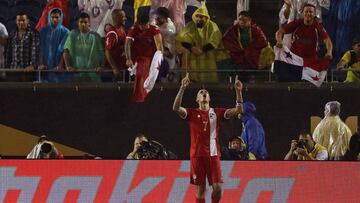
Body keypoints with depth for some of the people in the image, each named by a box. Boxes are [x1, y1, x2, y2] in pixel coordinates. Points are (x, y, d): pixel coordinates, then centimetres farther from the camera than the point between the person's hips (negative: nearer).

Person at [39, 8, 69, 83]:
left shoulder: (65, 32, 0)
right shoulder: (43, 30, 6)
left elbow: (64, 50, -5)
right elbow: (41, 49, 3)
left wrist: (60, 65, -15)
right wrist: (41, 64, -7)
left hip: (58, 68, -1)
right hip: (46, 67, 1)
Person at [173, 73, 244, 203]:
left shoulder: (217, 113, 9)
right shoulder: (192, 113, 4)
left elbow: (238, 110, 1)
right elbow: (176, 108, -13)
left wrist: (238, 91, -11)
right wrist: (182, 88, -23)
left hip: (213, 155, 1)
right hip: (197, 155, -1)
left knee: (217, 187, -7)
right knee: (200, 189, 1)